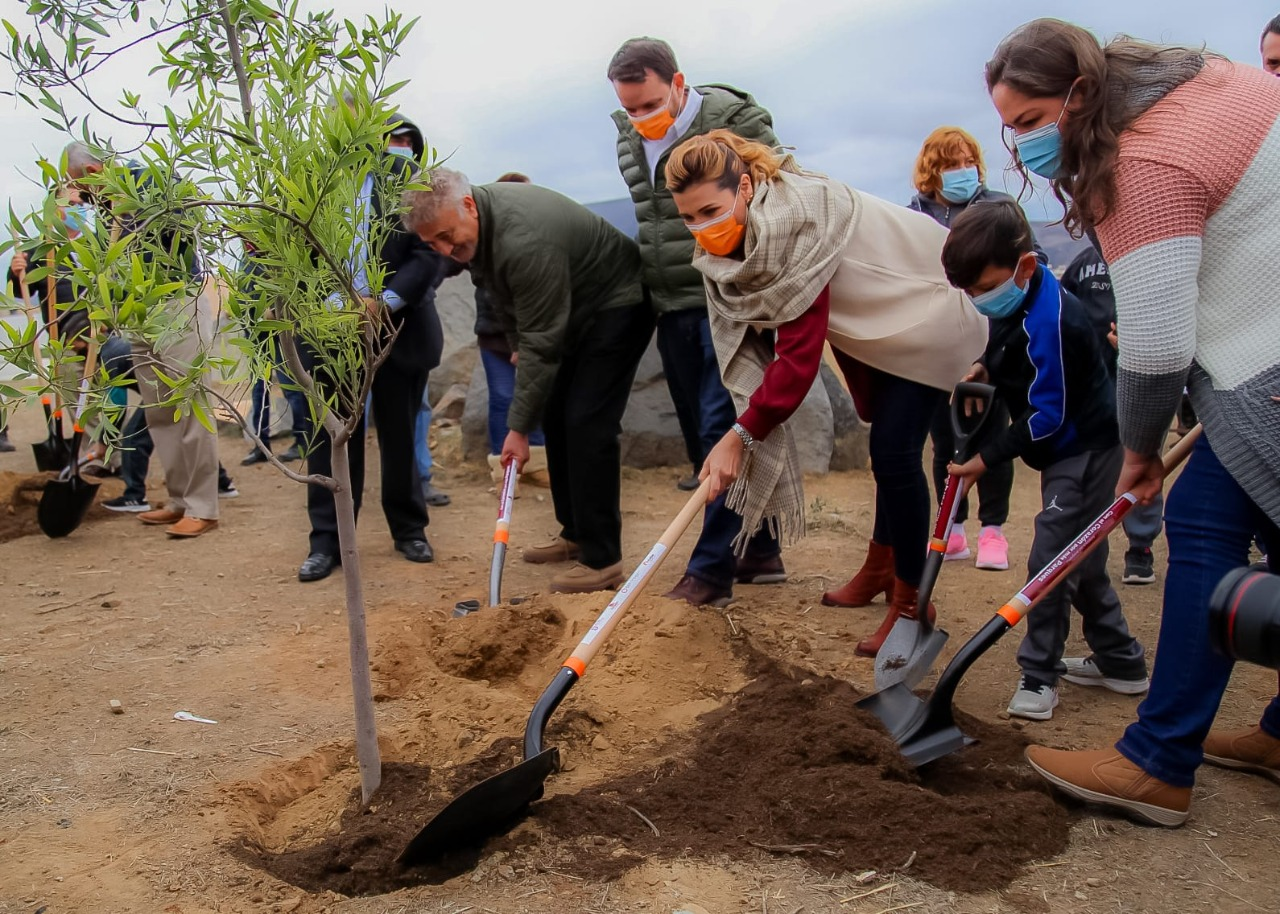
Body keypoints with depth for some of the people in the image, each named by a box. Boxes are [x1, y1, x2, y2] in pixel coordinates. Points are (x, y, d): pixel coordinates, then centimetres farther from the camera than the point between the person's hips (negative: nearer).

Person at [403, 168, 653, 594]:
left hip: (618, 306, -10)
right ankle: (576, 533, 22)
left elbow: (542, 343, -31)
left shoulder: (524, 241, -35)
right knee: (556, 418, 10)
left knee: (587, 423, -16)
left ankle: (602, 559, -11)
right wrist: (517, 344, 10)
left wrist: (519, 427, -26)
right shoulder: (473, 225, -6)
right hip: (572, 311, 10)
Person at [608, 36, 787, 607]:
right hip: (673, 311, 7)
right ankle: (759, 551, 22)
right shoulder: (630, 140, 11)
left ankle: (710, 570, -5)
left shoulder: (733, 120, -9)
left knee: (724, 430, -10)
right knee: (703, 437, 10)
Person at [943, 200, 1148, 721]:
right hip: (1069, 449, 10)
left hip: (1085, 451, -10)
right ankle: (1121, 663, 29)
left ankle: (1039, 675, 1)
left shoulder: (1049, 323, -28)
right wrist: (986, 371, -2)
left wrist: (987, 458, -21)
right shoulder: (1015, 305, 1)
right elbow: (1010, 357, 20)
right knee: (1080, 561, 16)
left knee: (1051, 561, -9)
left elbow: (1047, 417, -26)